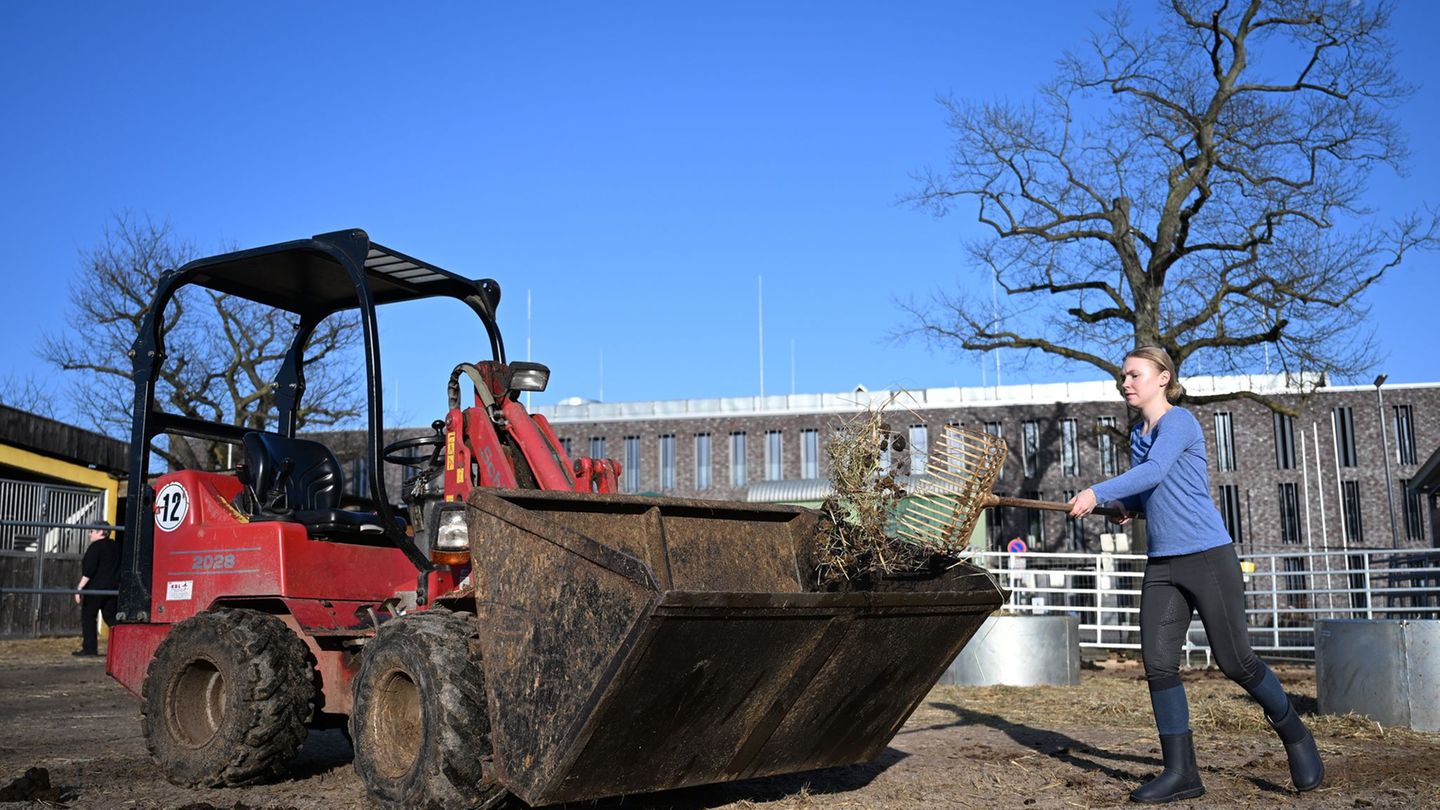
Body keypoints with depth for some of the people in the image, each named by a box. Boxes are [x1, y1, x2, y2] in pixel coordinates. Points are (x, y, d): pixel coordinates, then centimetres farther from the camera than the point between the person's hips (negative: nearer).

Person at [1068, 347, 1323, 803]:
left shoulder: (1178, 421, -10)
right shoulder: (1137, 434, 14)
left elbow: (1154, 471, -27)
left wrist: (1097, 493, -32)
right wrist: (1126, 504, 4)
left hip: (1208, 556, -7)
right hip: (1161, 564, 7)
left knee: (1236, 662, -1)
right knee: (1158, 664, -4)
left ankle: (1295, 736, 25)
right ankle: (1180, 772, 2)